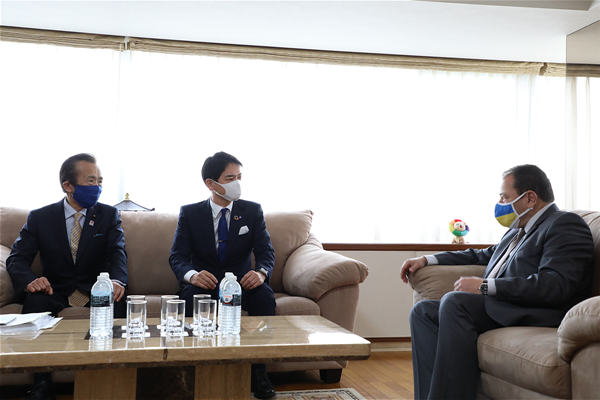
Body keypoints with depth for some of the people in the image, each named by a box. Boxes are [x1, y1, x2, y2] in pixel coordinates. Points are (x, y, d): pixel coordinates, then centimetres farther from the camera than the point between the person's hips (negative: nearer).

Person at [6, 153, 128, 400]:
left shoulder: (109, 215, 5)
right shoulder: (39, 217, 5)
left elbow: (117, 252, -10)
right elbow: (17, 257, -1)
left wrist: (117, 281, -34)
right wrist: (29, 280, -26)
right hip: (56, 291, 1)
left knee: (116, 303, -32)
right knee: (35, 300, -32)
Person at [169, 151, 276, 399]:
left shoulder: (253, 211, 2)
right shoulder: (189, 213, -1)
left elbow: (266, 251, -5)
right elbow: (177, 256, -7)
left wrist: (261, 272, -31)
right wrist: (192, 275, -32)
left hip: (241, 282, 1)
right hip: (205, 283, 0)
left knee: (265, 295, -31)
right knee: (189, 295, -34)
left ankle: (258, 371, -22)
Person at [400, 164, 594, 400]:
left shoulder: (566, 224, -5)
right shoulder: (519, 228, 23)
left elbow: (555, 285, -20)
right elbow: (483, 256, 36)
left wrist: (484, 286, -20)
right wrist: (427, 260, 26)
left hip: (538, 314, -10)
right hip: (499, 306, 10)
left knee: (453, 301, -28)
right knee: (423, 311, -2)